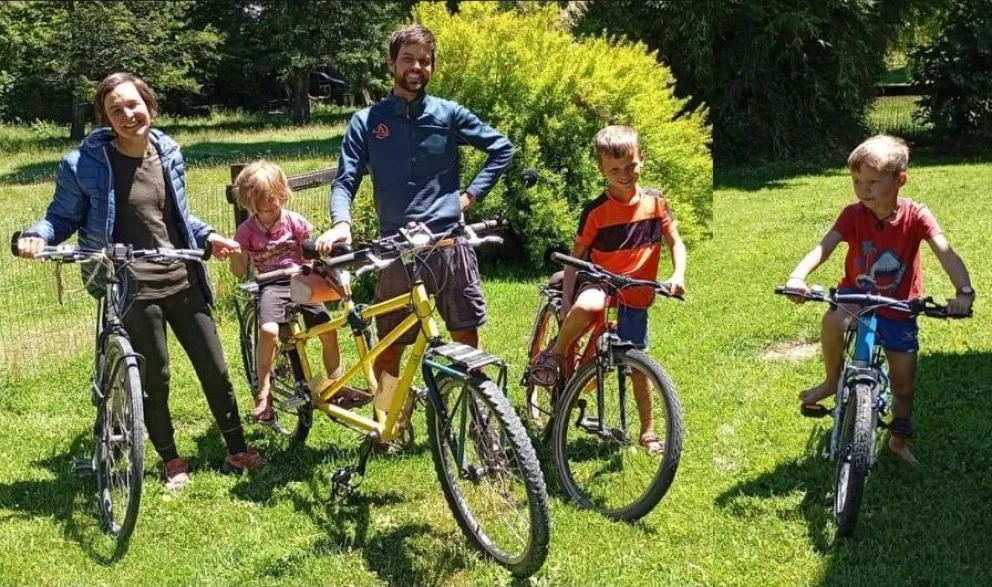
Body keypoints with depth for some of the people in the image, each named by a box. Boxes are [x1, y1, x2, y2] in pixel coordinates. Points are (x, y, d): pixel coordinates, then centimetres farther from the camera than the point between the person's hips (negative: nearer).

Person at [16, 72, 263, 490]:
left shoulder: (168, 153, 6)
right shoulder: (84, 163, -9)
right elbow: (63, 217, 0)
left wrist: (207, 237, 5)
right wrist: (38, 236, -19)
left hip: (183, 280, 4)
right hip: (132, 288, -4)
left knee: (215, 368, 9)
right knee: (154, 378, 4)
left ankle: (236, 451, 25)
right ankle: (171, 460, 25)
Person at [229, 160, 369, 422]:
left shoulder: (294, 221, 0)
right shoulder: (247, 230, -2)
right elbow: (239, 271, -1)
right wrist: (234, 254, -21)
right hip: (270, 286, -2)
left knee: (328, 329, -13)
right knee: (269, 330, -30)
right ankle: (263, 392, -17)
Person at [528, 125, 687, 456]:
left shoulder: (655, 202, -3)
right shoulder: (596, 211, -11)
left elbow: (675, 242, 3)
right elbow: (575, 257, -6)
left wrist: (678, 275, -16)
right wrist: (566, 301, -15)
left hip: (635, 293, 3)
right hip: (600, 281, -3)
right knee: (587, 306, -40)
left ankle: (647, 431, 25)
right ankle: (554, 354, -14)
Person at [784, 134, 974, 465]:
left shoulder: (915, 216, -18)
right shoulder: (853, 215, -16)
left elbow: (946, 253, -29)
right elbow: (824, 247, -29)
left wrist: (964, 292, -47)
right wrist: (798, 276, -49)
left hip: (897, 308, 0)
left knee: (904, 385, 7)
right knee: (833, 320, -36)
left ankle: (899, 439, 34)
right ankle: (833, 381, -10)